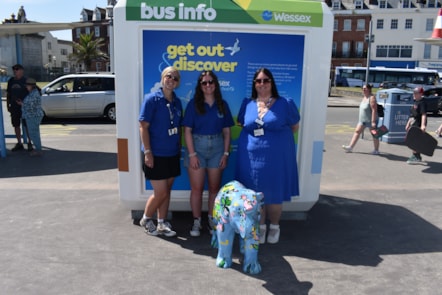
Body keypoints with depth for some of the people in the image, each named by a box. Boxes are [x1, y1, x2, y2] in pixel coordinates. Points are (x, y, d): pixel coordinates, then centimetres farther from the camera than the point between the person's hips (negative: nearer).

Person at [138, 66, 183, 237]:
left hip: (172, 154, 6)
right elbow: (143, 127, -13)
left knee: (166, 191, 12)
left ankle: (161, 223, 26)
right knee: (160, 193, -2)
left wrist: (179, 148, 12)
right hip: (156, 154, -6)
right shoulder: (152, 99, -10)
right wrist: (147, 152, -17)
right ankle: (146, 219, 22)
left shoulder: (177, 102, 8)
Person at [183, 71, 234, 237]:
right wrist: (192, 154, -12)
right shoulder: (193, 104, -3)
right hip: (197, 148, -2)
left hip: (217, 149, 2)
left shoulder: (222, 105, 4)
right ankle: (196, 222, 17)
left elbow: (227, 131, 6)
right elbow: (187, 131, -6)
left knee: (214, 187, 10)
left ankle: (212, 220, 25)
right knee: (197, 188, 4)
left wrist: (226, 153, 0)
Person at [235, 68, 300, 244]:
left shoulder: (285, 104, -3)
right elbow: (242, 125, 18)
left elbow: (294, 127, 6)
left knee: (275, 194, 8)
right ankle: (260, 227, 30)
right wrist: (255, 136, 4)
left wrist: (276, 137, 1)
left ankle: (274, 227, 30)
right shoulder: (247, 104, 5)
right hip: (252, 158, 3)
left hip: (277, 158, -2)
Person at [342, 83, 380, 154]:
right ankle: (350, 147, 0)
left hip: (370, 120, -9)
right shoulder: (364, 97, 10)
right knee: (357, 131, 1)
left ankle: (376, 150, 15)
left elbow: (374, 110, -23)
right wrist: (361, 119, 20)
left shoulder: (372, 98, -18)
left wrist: (373, 121, -27)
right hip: (362, 120, 9)